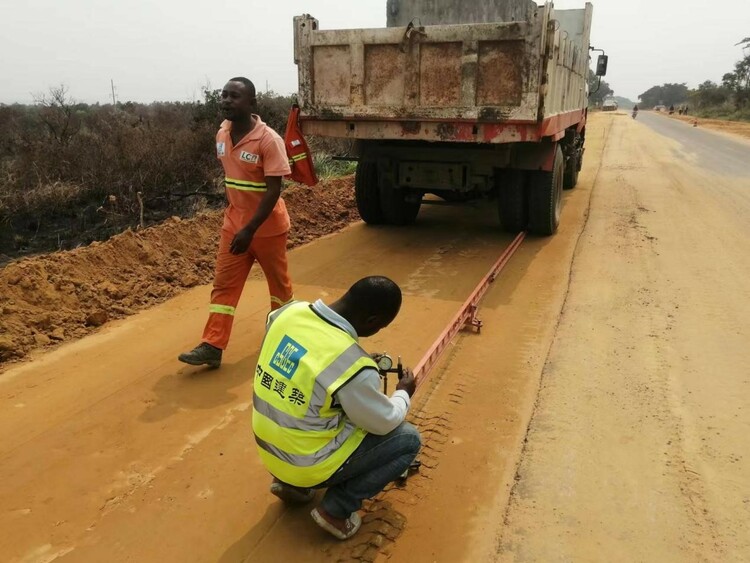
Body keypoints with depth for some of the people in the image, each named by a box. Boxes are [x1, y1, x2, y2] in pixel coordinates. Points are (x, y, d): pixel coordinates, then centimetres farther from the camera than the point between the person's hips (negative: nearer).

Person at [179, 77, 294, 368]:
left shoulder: (268, 140, -20)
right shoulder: (222, 135, 0)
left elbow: (273, 190, -23)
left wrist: (250, 229, -27)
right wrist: (233, 212, 16)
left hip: (267, 226, -6)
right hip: (233, 223, 6)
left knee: (278, 280, 14)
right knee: (224, 285, 2)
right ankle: (212, 347, 6)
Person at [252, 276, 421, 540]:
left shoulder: (289, 311, -12)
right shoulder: (352, 364, -31)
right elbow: (384, 422, -12)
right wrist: (403, 393, 9)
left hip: (270, 449, 7)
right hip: (307, 464, -6)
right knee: (408, 439, 5)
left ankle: (289, 482, 21)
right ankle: (336, 509, 5)